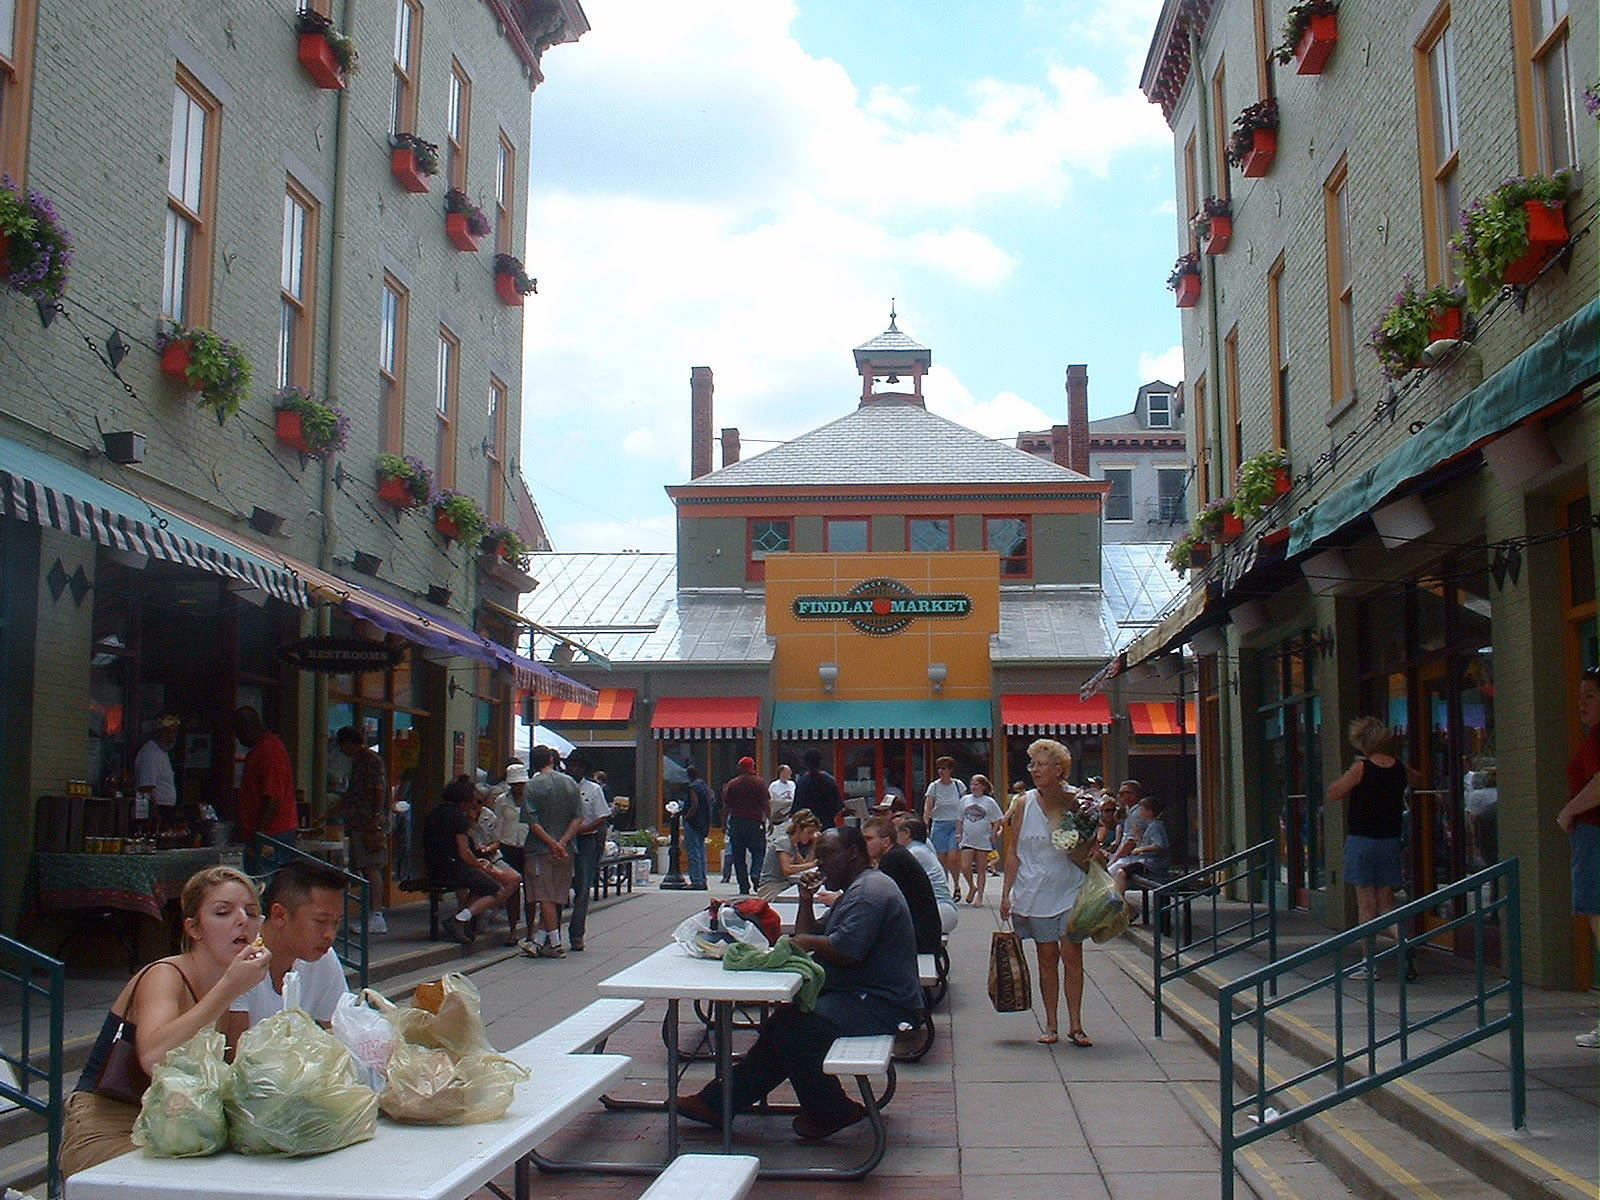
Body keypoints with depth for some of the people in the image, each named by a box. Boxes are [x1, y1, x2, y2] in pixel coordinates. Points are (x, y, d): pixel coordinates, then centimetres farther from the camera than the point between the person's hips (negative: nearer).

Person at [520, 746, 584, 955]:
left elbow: (532, 822, -14)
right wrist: (563, 842, -5)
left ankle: (555, 944, -3)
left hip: (540, 849, -4)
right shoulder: (570, 783, 5)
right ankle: (538, 941, 7)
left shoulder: (533, 786, -7)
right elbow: (578, 818, 0)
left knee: (545, 897, -1)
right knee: (556, 897, 8)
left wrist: (552, 843, -12)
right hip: (566, 851, 4)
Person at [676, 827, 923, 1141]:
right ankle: (719, 1102, 9)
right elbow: (808, 937, 21)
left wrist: (805, 942, -11)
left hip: (882, 1007, -11)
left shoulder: (869, 890, -15)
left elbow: (846, 950, -27)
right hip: (861, 997, 11)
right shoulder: (854, 891, 21)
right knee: (782, 1025, 6)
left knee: (793, 1028, -21)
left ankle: (830, 1112, -4)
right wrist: (806, 900, 7)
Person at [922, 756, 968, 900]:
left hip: (956, 824, -1)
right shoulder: (934, 786, 0)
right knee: (942, 859, 0)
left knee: (953, 858, -12)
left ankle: (956, 885, 9)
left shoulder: (958, 785, 2)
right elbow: (927, 808, -5)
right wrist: (925, 826, -17)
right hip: (939, 825, 1)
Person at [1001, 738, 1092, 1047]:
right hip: (1036, 891, 0)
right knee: (1047, 957, 5)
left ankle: (1075, 1024, 4)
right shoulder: (1025, 804, -1)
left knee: (1072, 954, -4)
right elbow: (1013, 852, 2)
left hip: (1070, 889, 0)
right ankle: (1050, 1025, 15)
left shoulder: (1075, 802, -1)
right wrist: (1006, 893, -1)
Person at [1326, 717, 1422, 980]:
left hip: (1362, 841, -4)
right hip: (1390, 841, 4)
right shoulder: (1400, 769, 2)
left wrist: (1348, 775, 2)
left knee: (1366, 905, 3)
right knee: (1387, 904, 12)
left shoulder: (1361, 768, -14)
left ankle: (1370, 963, 5)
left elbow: (1333, 794, -9)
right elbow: (1417, 779, 25)